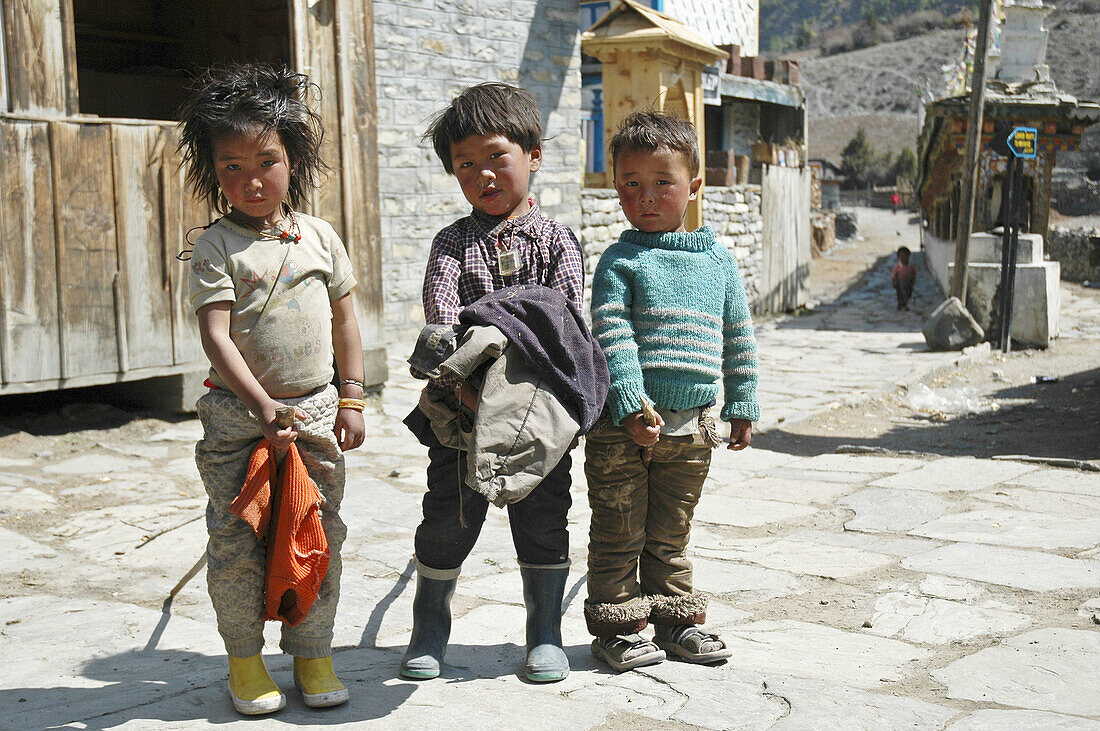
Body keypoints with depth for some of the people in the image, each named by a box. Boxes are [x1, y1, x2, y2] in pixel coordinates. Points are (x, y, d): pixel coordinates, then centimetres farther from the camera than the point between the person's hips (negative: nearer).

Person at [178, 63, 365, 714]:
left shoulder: (319, 237, 5)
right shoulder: (216, 247, -6)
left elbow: (344, 321, 12)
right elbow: (215, 336, -14)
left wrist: (352, 398, 8)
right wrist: (263, 407, -21)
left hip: (315, 410, 3)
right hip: (238, 416, -3)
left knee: (321, 536, 7)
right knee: (237, 542, 3)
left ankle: (313, 652, 23)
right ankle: (244, 659, 21)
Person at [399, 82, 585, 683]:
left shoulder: (556, 240, 3)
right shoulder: (452, 243, 4)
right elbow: (441, 316, -11)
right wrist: (461, 379, -28)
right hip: (460, 407, 0)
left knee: (542, 521, 7)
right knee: (448, 521, 7)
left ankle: (545, 635, 23)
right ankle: (430, 632, 26)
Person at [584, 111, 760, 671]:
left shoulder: (718, 259, 8)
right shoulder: (620, 260, -4)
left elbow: (739, 338, 13)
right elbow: (612, 337, -12)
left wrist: (742, 406, 12)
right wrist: (633, 406, -20)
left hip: (691, 425, 3)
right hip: (624, 420, -3)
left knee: (670, 535, 16)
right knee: (619, 533, 5)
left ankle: (675, 620, 28)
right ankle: (616, 628, 18)